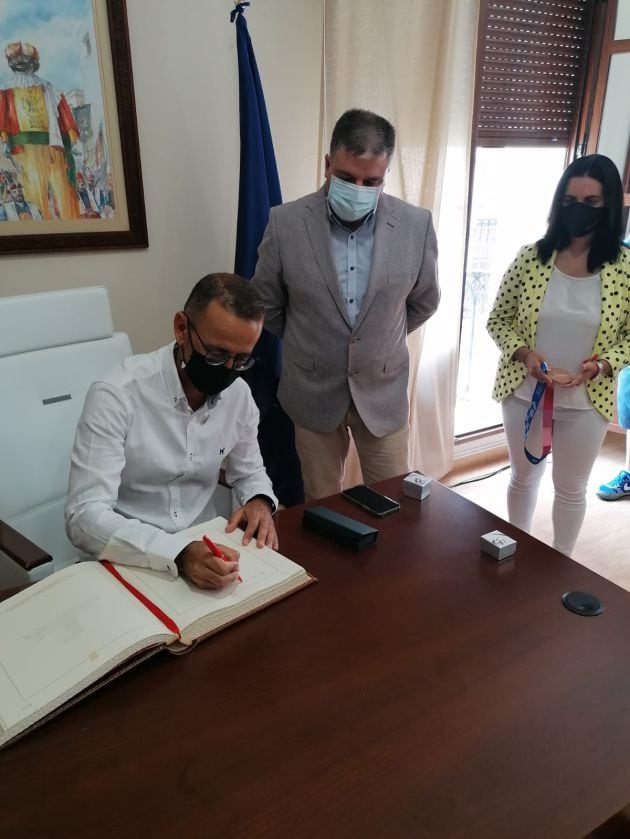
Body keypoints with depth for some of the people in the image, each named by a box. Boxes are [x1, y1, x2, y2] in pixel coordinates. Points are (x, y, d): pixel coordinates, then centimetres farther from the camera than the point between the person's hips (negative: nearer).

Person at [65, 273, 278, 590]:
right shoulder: (116, 395, -20)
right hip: (129, 561, -3)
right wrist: (179, 553, -37)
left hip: (204, 550, 4)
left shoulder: (239, 394, -3)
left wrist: (259, 502, -10)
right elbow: (84, 517, -24)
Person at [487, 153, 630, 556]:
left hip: (586, 401, 0)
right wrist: (523, 353, -19)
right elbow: (498, 320, -1)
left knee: (571, 489, 17)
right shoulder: (530, 257, -8)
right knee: (524, 478, 20)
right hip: (524, 393, 1)